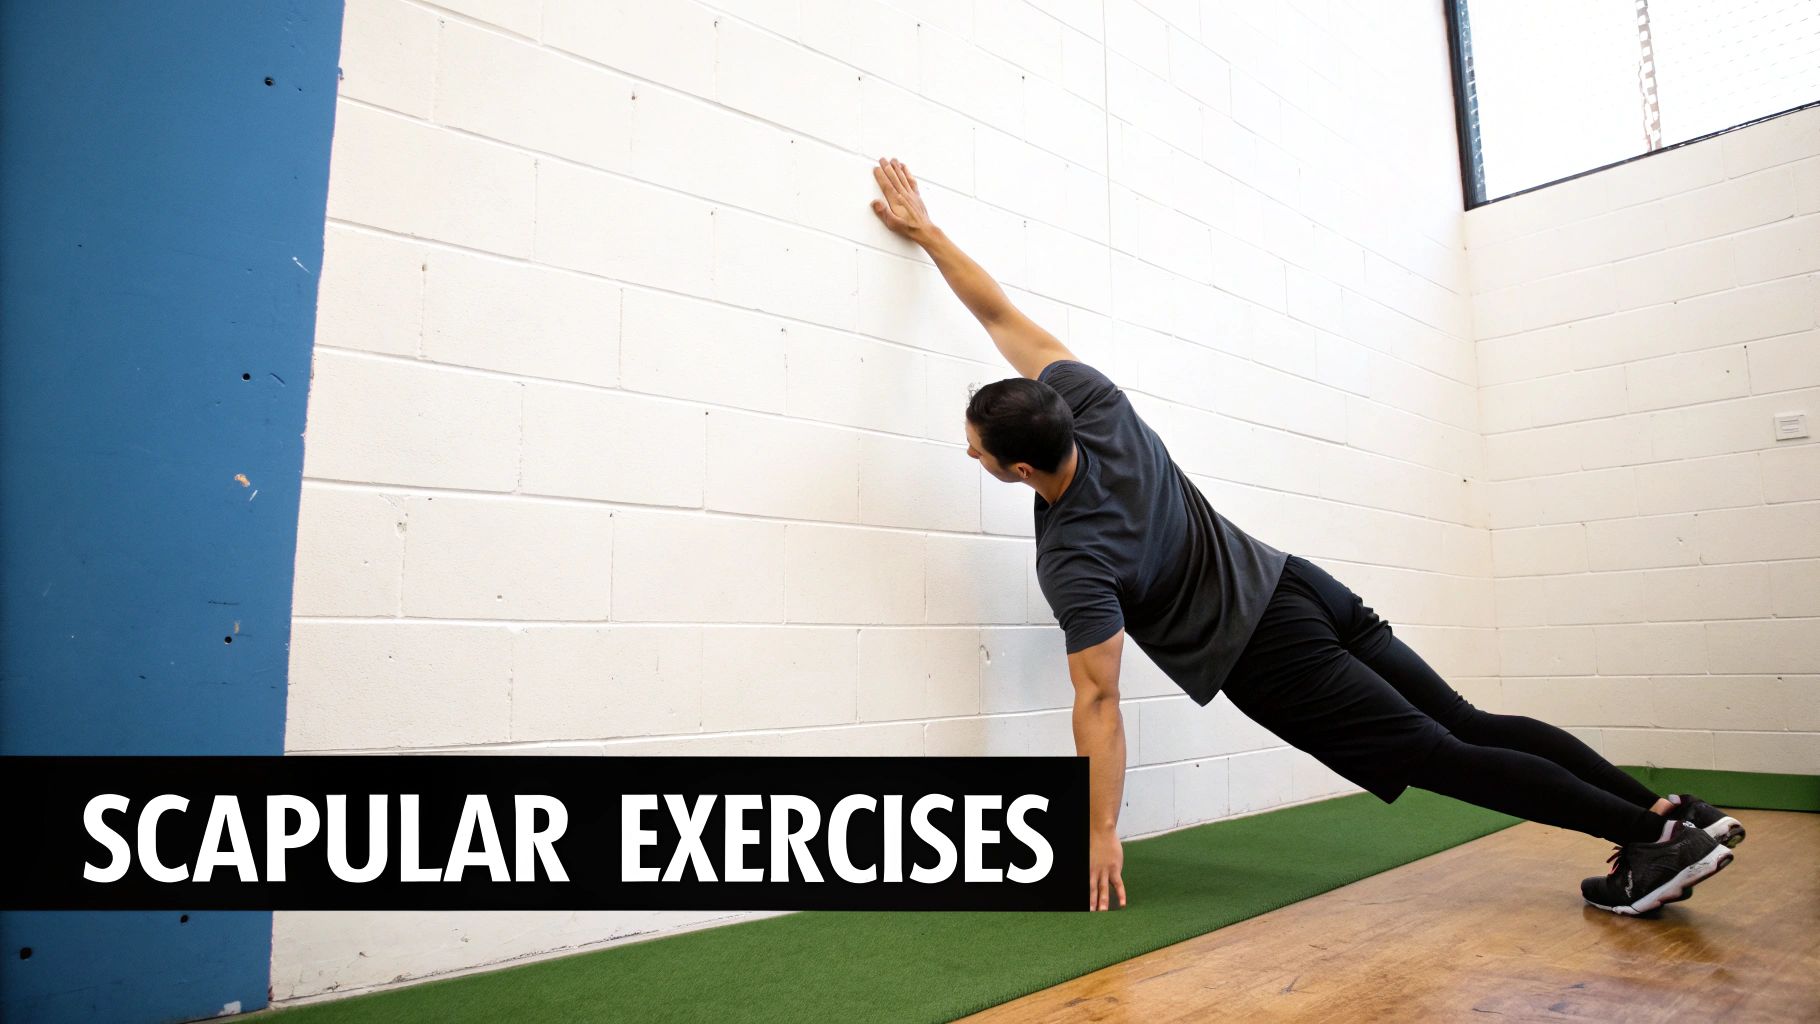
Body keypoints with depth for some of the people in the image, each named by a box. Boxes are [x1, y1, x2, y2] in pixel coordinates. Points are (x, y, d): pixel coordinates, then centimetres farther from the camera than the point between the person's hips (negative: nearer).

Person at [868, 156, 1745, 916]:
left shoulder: (1073, 563, -23)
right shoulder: (1088, 403, -8)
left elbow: (1098, 705, -22)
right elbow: (1001, 316, 0)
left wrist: (1100, 836, -14)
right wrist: (925, 229, 11)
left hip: (1265, 658, -7)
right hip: (1295, 583, 7)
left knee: (1439, 758, -1)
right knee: (1467, 724, 11)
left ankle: (1654, 840, -1)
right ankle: (1672, 811, 13)